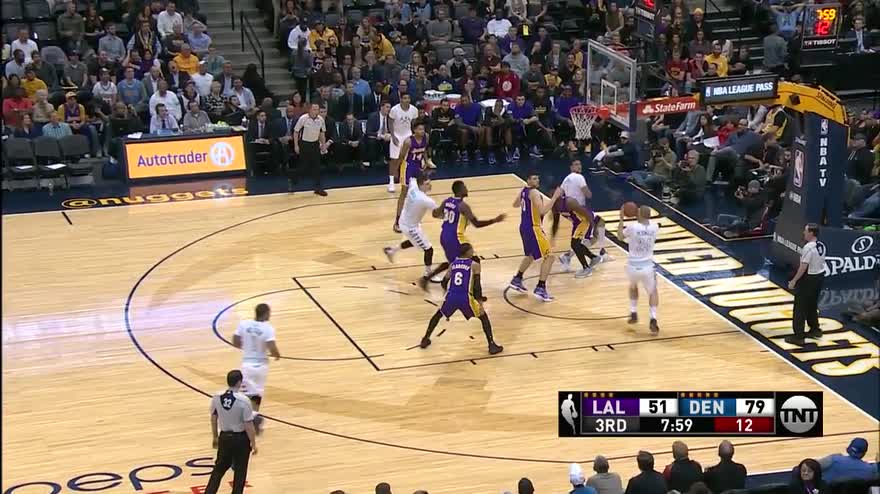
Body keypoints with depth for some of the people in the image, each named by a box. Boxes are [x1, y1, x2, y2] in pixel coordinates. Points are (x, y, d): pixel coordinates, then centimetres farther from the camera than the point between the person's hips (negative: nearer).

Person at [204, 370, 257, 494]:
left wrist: (215, 437, 20)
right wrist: (253, 443, -6)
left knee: (219, 469, 19)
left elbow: (213, 419, 6)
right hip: (241, 439, -4)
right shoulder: (243, 400, -21)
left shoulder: (216, 397, -7)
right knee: (240, 472, 11)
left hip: (224, 437, 4)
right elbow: (248, 425, -17)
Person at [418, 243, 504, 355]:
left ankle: (425, 340, 31)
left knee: (438, 314, 32)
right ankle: (492, 345, 8)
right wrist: (480, 303, -5)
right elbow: (477, 285, -6)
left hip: (451, 297, 3)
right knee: (483, 317, 17)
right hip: (465, 298, -3)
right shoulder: (474, 265, 3)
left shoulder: (452, 264, 16)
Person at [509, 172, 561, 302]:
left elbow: (515, 204, 28)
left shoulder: (523, 191, 10)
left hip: (524, 227, 10)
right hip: (533, 228, -10)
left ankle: (517, 280, 40)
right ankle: (540, 288, -12)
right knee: (549, 256, -8)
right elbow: (543, 211, -28)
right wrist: (555, 197, -25)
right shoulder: (534, 193, -18)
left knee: (530, 255, 31)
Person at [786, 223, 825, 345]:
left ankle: (798, 336, -1)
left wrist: (794, 281, -17)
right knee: (812, 306, 24)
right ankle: (815, 329, 35)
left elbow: (803, 267, -23)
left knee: (800, 308, -2)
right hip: (819, 276, 9)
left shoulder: (808, 248, -22)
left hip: (808, 279, -9)